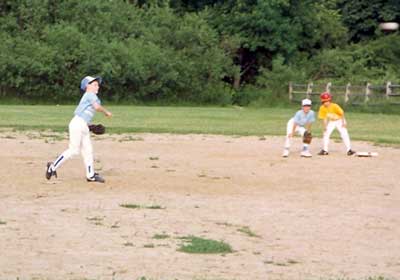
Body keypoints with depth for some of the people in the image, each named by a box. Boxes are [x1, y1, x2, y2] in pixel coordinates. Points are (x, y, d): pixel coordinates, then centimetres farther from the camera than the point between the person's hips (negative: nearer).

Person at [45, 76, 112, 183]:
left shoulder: (87, 97, 22)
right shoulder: (90, 94, -5)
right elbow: (97, 107, -22)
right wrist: (106, 112, -5)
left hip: (84, 127, 10)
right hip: (78, 123, -10)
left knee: (88, 150, 9)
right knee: (73, 150, -10)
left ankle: (91, 175, 13)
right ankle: (53, 166, -2)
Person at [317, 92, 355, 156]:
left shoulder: (335, 106, -30)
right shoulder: (322, 108, -19)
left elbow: (342, 113, -20)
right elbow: (324, 118, -11)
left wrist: (343, 123, -19)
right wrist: (325, 126, -17)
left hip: (339, 120, -4)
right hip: (331, 122, 4)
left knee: (344, 134, -13)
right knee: (326, 134, 0)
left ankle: (349, 150, -12)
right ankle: (325, 150, 10)